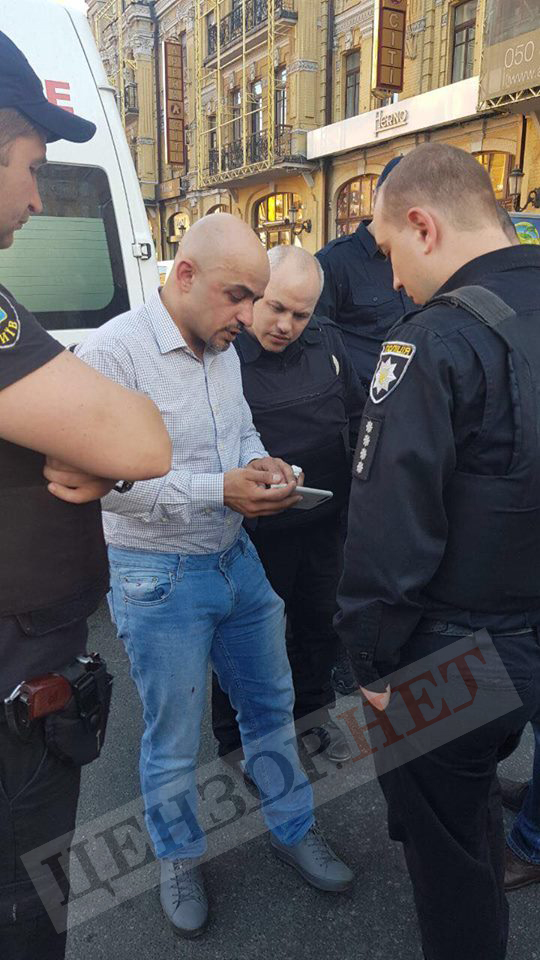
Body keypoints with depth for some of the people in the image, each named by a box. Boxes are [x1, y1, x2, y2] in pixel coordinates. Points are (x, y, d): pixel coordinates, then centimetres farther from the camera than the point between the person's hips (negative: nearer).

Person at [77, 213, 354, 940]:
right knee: (173, 741, 12)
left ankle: (293, 828, 44)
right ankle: (180, 862, 40)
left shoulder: (223, 348, 4)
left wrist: (260, 465, -8)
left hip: (236, 558, 7)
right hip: (159, 579, -6)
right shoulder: (114, 352, -18)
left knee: (271, 703, 20)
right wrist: (219, 489, -26)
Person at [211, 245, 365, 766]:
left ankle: (313, 711, 50)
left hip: (325, 523, 6)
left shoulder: (326, 340, 1)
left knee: (319, 621, 24)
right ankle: (237, 743, 36)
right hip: (255, 532, -6)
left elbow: (356, 411, 12)